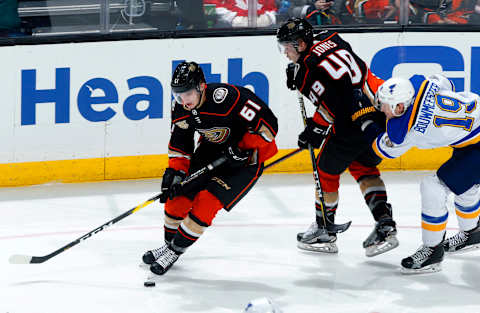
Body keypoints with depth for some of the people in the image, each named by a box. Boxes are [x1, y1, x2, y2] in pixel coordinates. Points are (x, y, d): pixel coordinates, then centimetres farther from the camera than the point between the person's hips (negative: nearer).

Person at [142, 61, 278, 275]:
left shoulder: (228, 98, -35)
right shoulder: (180, 109, -12)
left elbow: (268, 123, -30)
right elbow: (180, 144, 4)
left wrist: (242, 149, -28)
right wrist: (174, 171, -6)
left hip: (247, 157, -7)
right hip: (211, 150, 7)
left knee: (206, 202, -16)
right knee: (178, 194, 2)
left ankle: (176, 250, 0)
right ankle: (169, 244, 26)